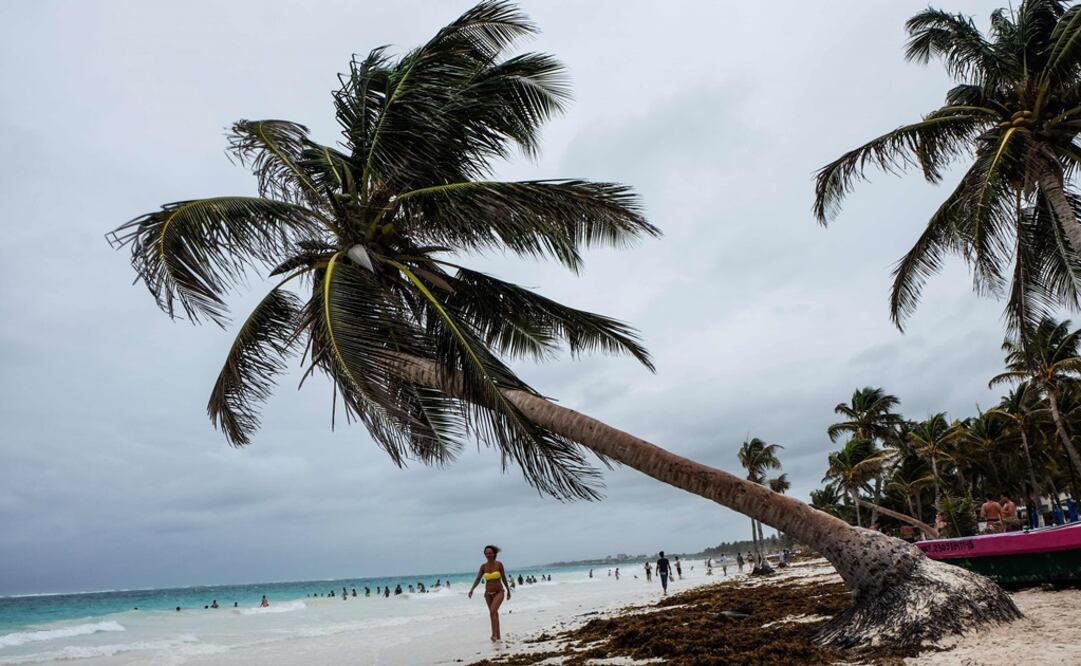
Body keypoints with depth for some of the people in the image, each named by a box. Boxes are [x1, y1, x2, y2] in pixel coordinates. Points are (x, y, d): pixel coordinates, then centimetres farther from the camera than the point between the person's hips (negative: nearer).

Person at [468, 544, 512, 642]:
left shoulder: (499, 564, -8)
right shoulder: (483, 566, -2)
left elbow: (504, 578, 0)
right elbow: (477, 579, -4)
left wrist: (508, 590, 7)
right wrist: (472, 589, -19)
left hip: (499, 592, -4)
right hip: (488, 593, 4)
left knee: (493, 611, -24)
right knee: (494, 614, 13)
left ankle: (494, 634, -26)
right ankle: (498, 636, 24)